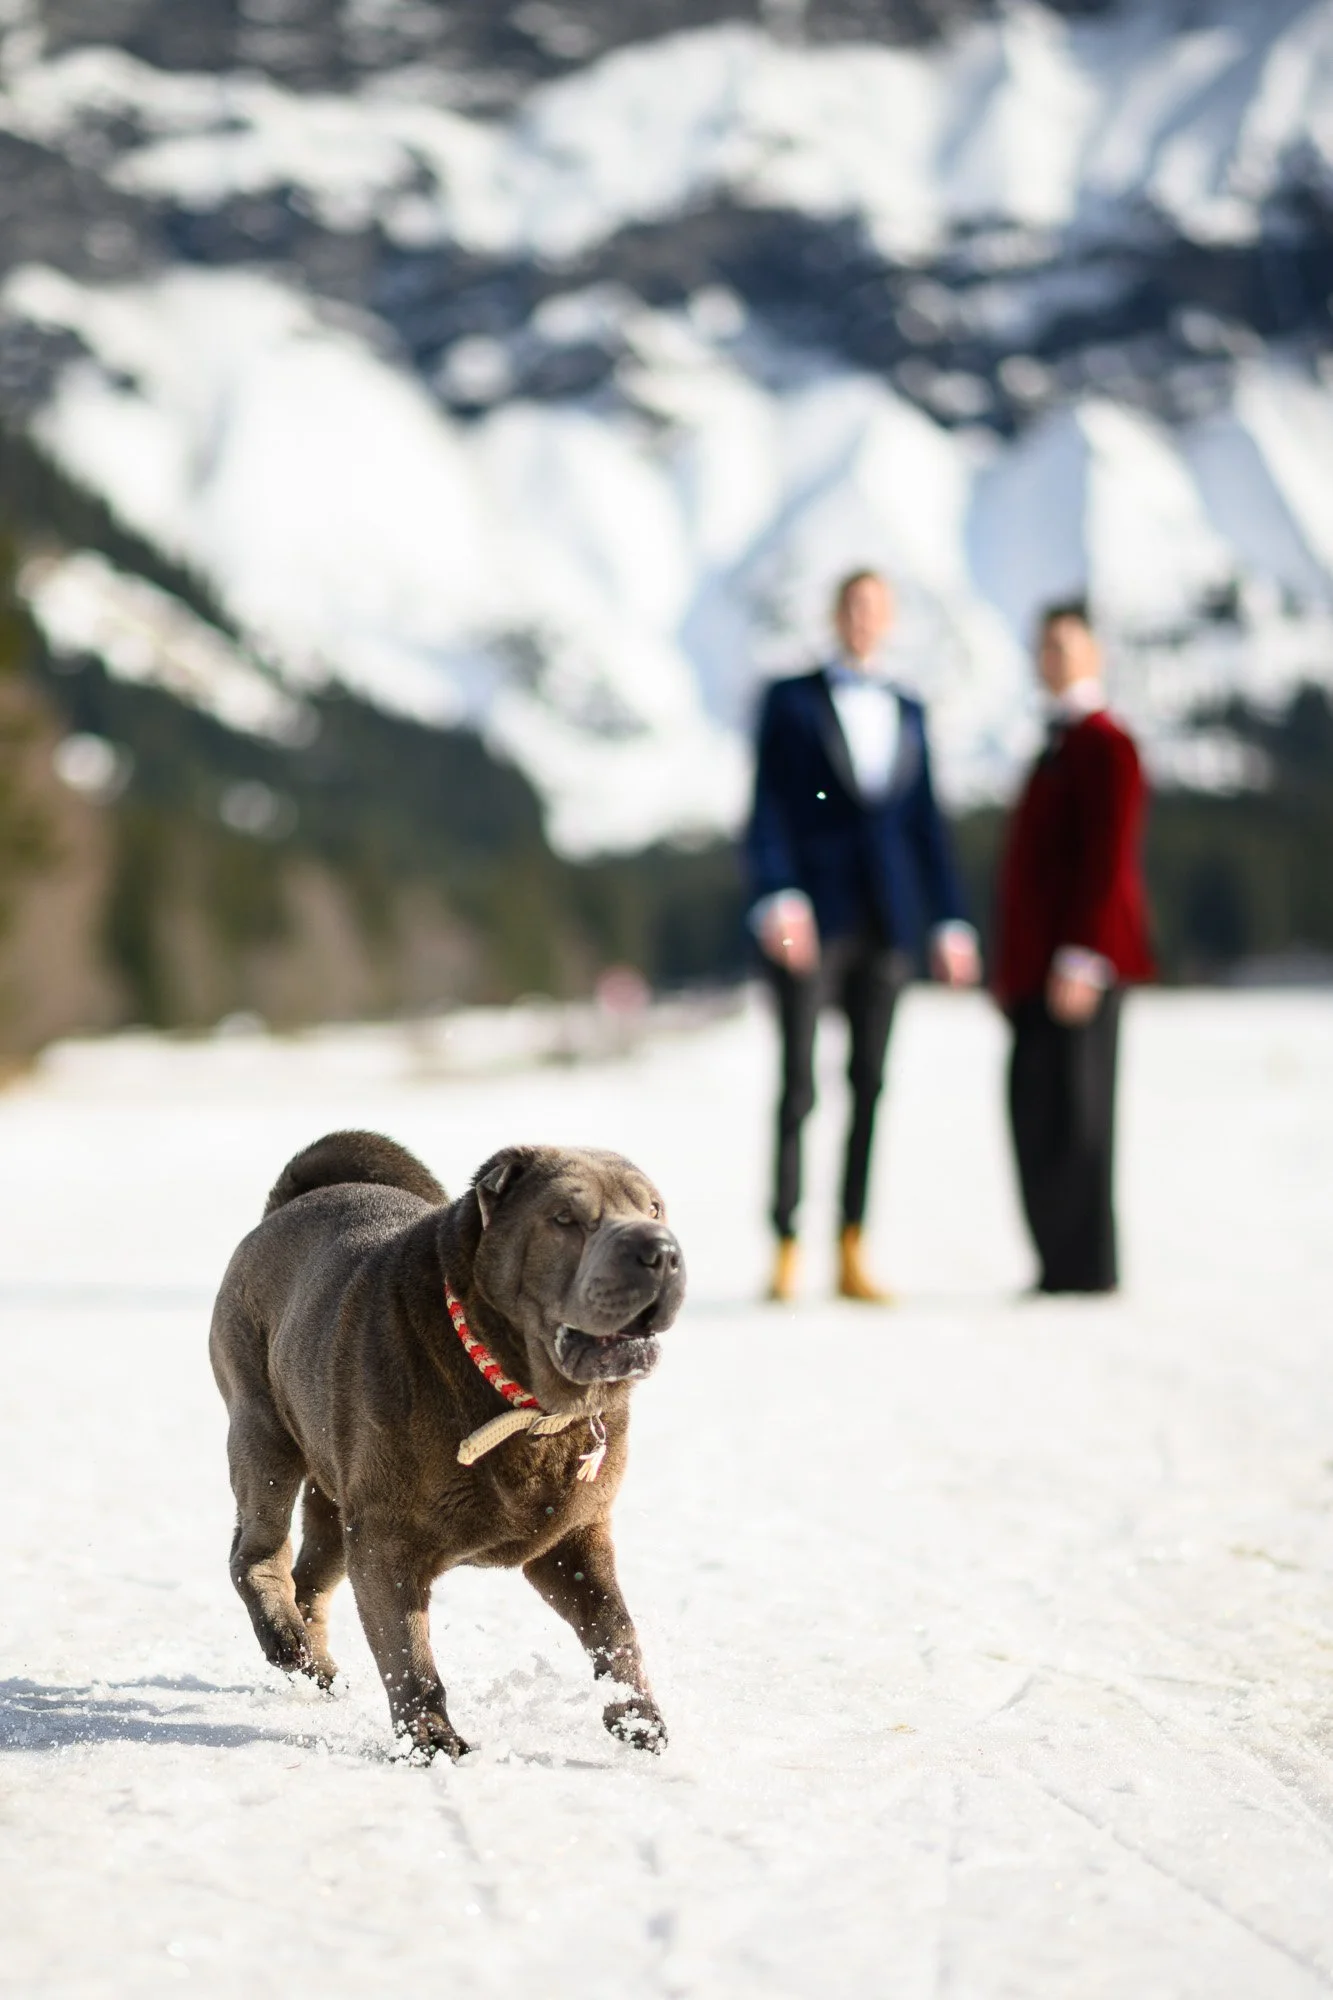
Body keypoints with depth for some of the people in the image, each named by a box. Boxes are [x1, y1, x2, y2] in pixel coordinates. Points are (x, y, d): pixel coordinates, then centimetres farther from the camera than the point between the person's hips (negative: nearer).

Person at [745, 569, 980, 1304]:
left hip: (886, 919, 4)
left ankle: (852, 1257, 6)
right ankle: (786, 1252, 0)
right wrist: (777, 897, -17)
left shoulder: (908, 712, 16)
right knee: (799, 1084, -5)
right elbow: (768, 811, -3)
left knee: (868, 1083, 3)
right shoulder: (790, 701, 4)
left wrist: (949, 920, 10)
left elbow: (926, 821, 16)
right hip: (813, 916, -4)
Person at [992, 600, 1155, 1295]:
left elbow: (1107, 860, -16)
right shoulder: (1058, 746, 20)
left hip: (1077, 967, -10)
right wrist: (1013, 964, 19)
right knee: (1036, 1114, 8)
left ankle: (1084, 1266, -6)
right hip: (1038, 969, 10)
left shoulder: (1104, 746, -9)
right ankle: (1068, 1262, 12)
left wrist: (1080, 959, -22)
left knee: (1070, 1111, -9)